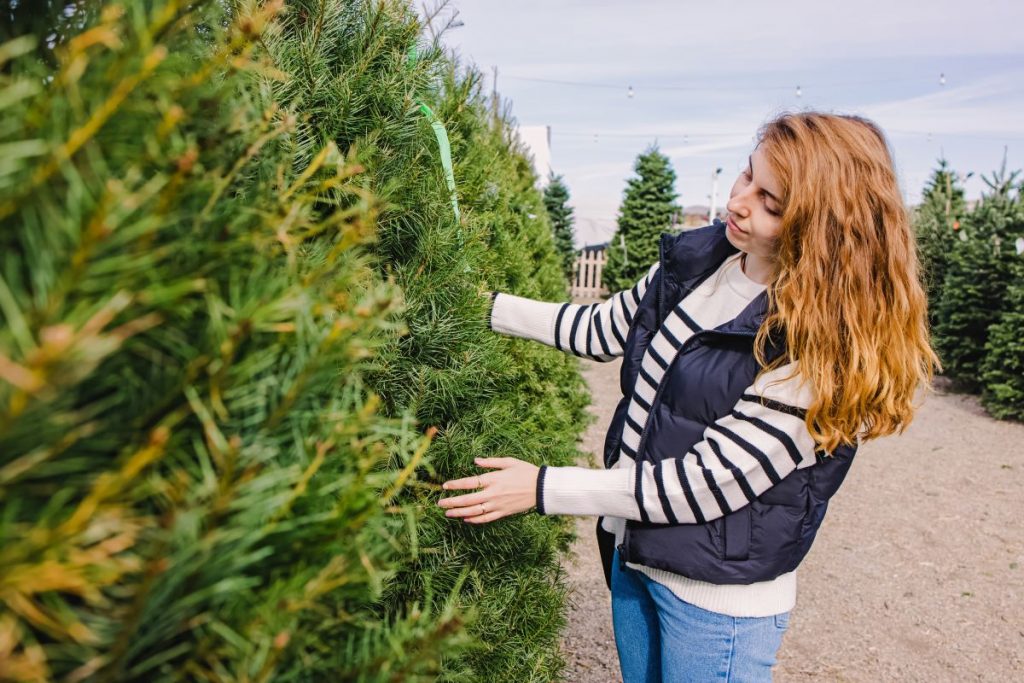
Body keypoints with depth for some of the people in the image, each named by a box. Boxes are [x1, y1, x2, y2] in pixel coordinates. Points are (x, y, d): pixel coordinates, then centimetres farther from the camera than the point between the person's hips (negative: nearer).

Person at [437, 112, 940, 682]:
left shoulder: (823, 346, -26)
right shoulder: (699, 259, -5)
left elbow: (707, 482, -25)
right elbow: (606, 330, 8)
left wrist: (542, 489, -24)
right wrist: (485, 305, 6)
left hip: (717, 600, -6)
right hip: (632, 555, 7)